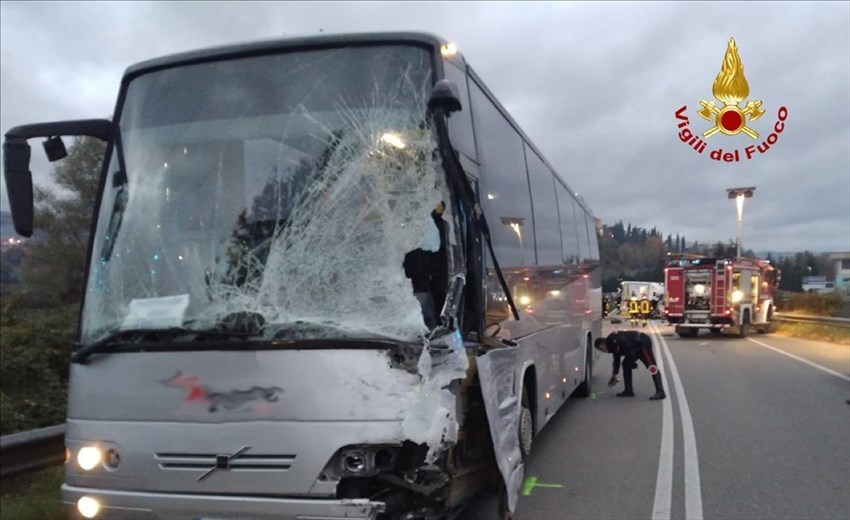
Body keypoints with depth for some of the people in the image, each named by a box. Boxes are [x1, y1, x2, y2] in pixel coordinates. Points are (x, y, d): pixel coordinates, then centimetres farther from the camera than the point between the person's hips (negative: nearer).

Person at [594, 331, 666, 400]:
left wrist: (632, 362, -21)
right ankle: (629, 390, 11)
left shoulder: (613, 340, -16)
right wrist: (614, 376, 33)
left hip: (643, 343, -11)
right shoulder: (614, 346, 15)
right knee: (626, 364, 9)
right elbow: (616, 359, 27)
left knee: (651, 366, -16)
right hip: (637, 347, 11)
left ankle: (660, 392, -21)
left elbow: (628, 347, -25)